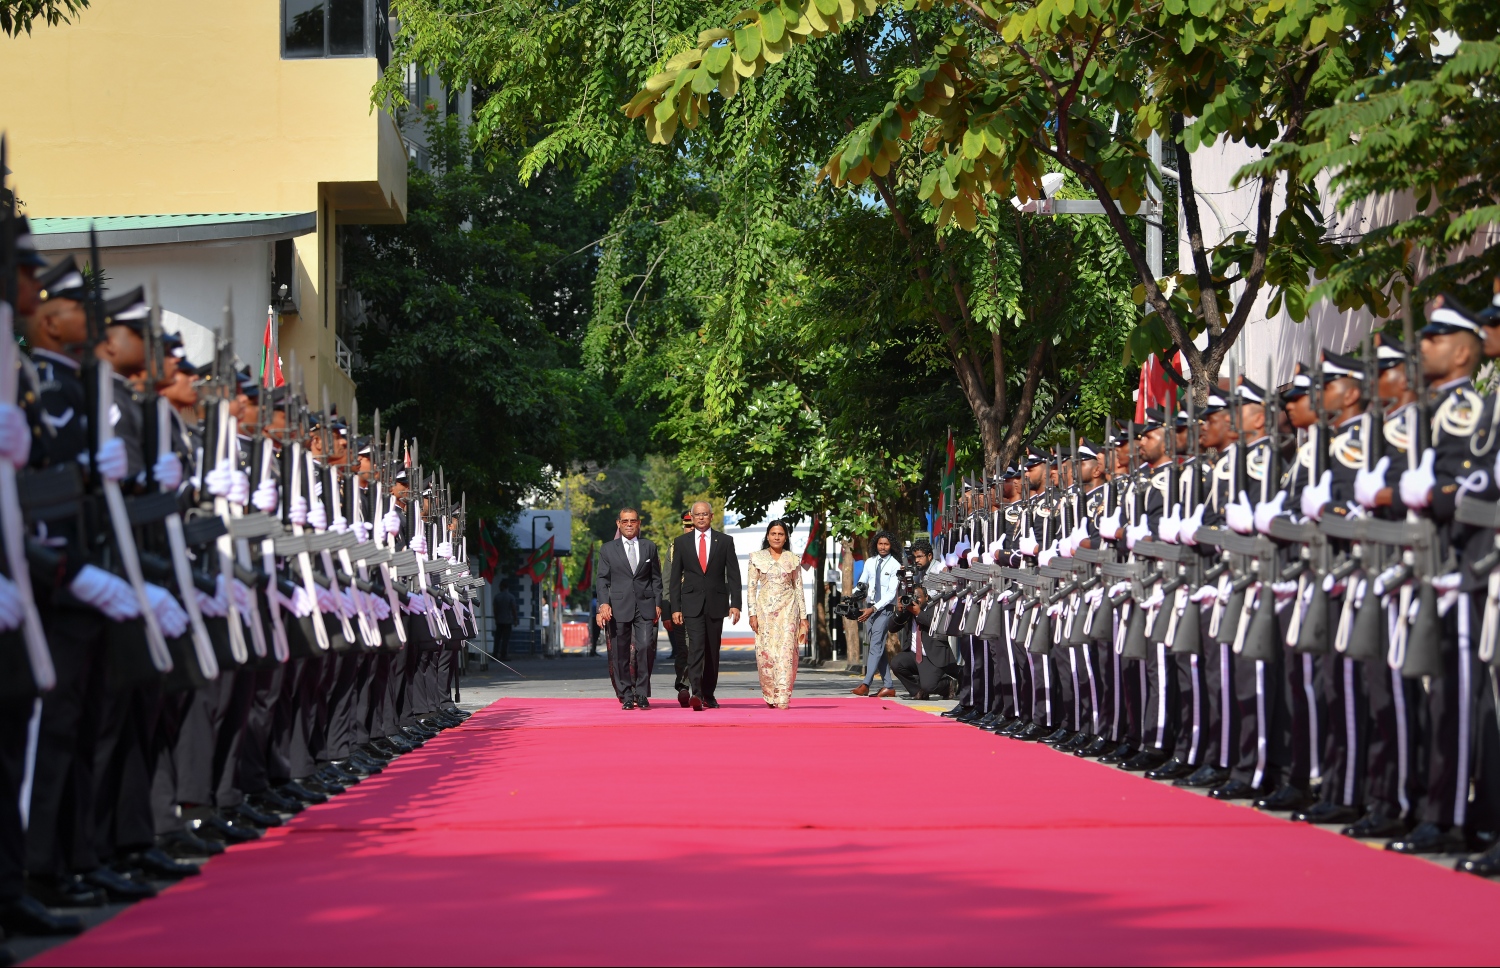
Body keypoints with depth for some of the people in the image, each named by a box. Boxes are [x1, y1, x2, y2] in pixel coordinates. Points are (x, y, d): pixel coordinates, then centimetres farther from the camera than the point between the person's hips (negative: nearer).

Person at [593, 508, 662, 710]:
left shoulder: (649, 547, 13)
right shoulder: (608, 549, 9)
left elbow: (656, 578, 14)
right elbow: (602, 579, 4)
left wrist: (657, 604, 5)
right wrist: (604, 603, -10)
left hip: (645, 607, 0)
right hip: (619, 607, 0)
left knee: (645, 647, -14)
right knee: (620, 653, 0)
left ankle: (642, 693, -3)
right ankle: (626, 697, 8)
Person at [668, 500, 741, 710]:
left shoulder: (724, 541, 6)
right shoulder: (681, 542, 6)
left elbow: (733, 575, 3)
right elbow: (675, 577, 6)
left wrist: (735, 604, -6)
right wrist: (675, 608, -1)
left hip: (716, 603, 1)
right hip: (692, 603, -1)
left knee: (712, 650, 7)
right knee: (696, 646, -16)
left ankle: (708, 695, 17)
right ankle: (695, 693, -25)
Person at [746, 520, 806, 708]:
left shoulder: (793, 559, 8)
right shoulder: (757, 558, 6)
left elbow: (799, 588, 10)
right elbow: (752, 588, 5)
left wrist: (803, 616, 7)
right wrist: (752, 613, -4)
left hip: (788, 609, 0)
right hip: (765, 610, 0)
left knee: (786, 650, -10)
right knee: (765, 652, -4)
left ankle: (783, 698, -13)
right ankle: (770, 696, 10)